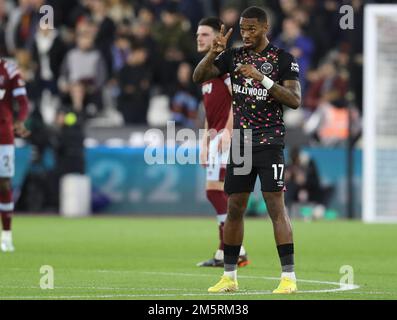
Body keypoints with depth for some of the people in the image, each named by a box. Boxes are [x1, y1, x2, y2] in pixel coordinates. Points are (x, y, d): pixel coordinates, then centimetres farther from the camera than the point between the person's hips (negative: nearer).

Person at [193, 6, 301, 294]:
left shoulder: (283, 59, -4)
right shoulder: (233, 56, 9)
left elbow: (295, 100, -13)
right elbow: (198, 77, 5)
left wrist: (263, 79, -23)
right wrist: (214, 52, -11)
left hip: (269, 141, -5)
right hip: (240, 141, 5)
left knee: (276, 205, -12)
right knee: (234, 208, 6)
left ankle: (289, 276, -11)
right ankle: (230, 277, 14)